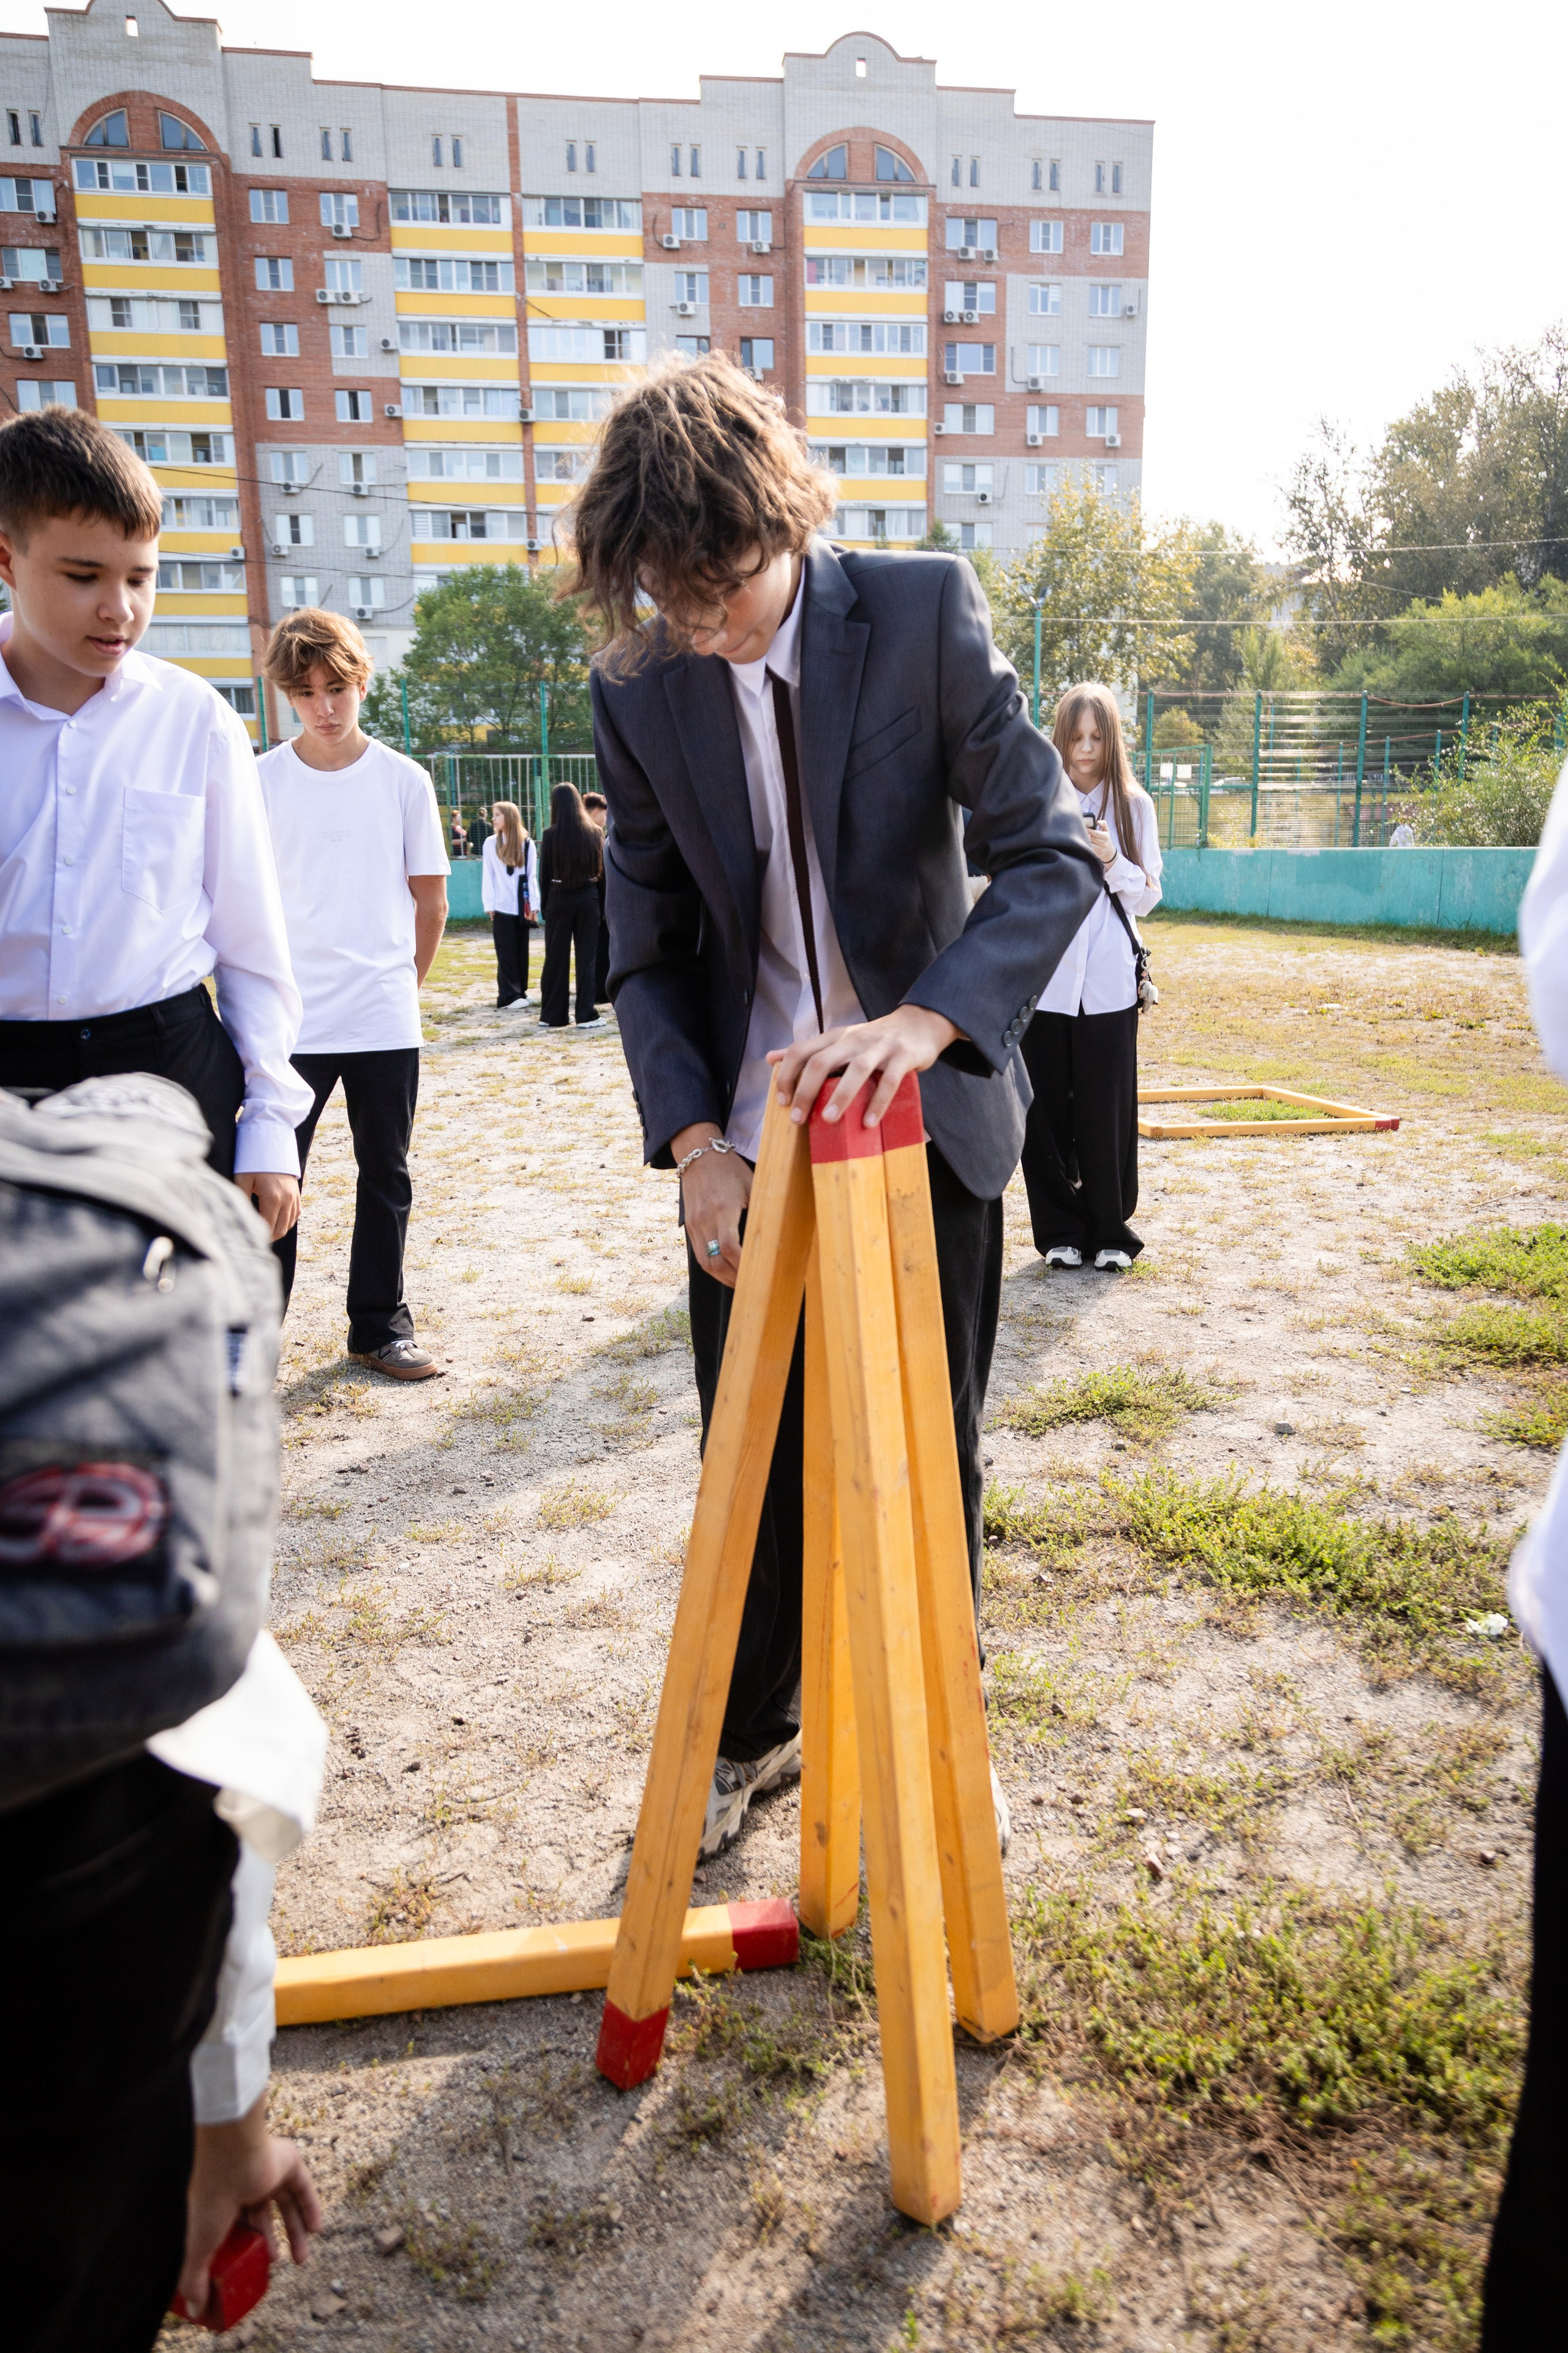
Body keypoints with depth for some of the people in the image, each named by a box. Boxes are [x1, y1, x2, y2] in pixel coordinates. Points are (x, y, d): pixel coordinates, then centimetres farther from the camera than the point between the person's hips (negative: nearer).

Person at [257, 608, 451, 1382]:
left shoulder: (404, 779, 3)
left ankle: (380, 1328, 22)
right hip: (290, 1021, -1)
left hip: (386, 1020, 1)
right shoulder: (261, 781, 1)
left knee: (386, 1179, 10)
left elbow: (431, 899, 9)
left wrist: (403, 982, 11)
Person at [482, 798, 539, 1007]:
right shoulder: (491, 843, 2)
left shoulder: (527, 844, 4)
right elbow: (488, 876, 1)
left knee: (521, 950, 7)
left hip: (522, 907, 2)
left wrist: (533, 904, 0)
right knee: (506, 951, -3)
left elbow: (532, 876, 6)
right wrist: (489, 905, -5)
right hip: (502, 906, -2)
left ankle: (520, 992, 14)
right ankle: (509, 995, -4)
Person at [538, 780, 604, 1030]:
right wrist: (599, 898, 8)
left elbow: (544, 873, -2)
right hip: (588, 898, 1)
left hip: (559, 899, -1)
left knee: (556, 958, 6)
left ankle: (552, 1015, 10)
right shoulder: (595, 833, -1)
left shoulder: (551, 835, -6)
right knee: (586, 957, 5)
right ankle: (585, 1014, 4)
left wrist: (544, 904, 7)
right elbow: (601, 869, 2)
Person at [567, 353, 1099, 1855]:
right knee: (754, 1463, 12)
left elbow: (1054, 855, -15)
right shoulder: (637, 690, -4)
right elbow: (646, 946, 2)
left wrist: (920, 1022, -32)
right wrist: (691, 1138, -11)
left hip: (928, 1114, -1)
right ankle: (752, 1732, 36)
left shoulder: (925, 614, -11)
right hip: (748, 1138, 2)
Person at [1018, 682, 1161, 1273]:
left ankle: (1110, 1231, 13)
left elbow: (1148, 895, 6)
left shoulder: (1134, 805, 7)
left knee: (1108, 1108, -1)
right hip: (1042, 978, 0)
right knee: (1048, 1107, 2)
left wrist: (1111, 859, -11)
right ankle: (1060, 1229, 15)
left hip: (1109, 982, 0)